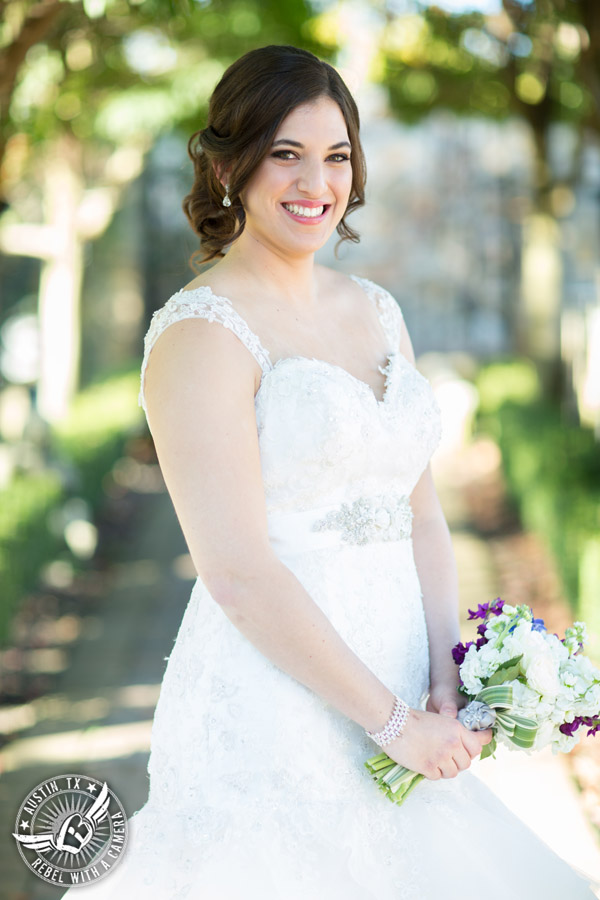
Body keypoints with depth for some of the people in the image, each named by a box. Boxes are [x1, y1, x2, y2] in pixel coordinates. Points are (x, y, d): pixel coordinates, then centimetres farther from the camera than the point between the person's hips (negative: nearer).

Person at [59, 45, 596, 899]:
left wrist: (444, 687, -3)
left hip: (398, 699, 7)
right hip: (269, 713, -6)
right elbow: (238, 573, -18)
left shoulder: (378, 311, 11)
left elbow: (423, 518, 11)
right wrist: (393, 721, -13)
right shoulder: (201, 332, -11)